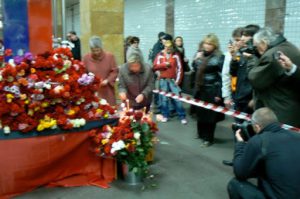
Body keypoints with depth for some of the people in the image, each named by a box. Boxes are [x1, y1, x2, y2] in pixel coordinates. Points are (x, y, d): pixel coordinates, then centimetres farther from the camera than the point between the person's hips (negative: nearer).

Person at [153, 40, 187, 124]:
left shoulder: (176, 56, 2)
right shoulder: (160, 55, 5)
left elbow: (179, 68, 0)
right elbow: (155, 67, -1)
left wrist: (178, 80, -6)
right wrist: (164, 64, -13)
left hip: (173, 80, -1)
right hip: (163, 80, 1)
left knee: (178, 98, -4)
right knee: (164, 98, 6)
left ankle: (182, 117, 4)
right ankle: (165, 115, 19)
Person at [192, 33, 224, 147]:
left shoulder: (219, 57, -12)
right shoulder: (200, 55, 7)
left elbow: (222, 76, -14)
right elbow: (195, 70, 17)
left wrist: (219, 93, -17)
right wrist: (196, 60, -3)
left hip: (212, 90, -6)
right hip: (200, 89, 6)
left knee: (210, 114, 2)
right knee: (200, 113, 14)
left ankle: (208, 138, 14)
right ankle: (201, 134, 32)